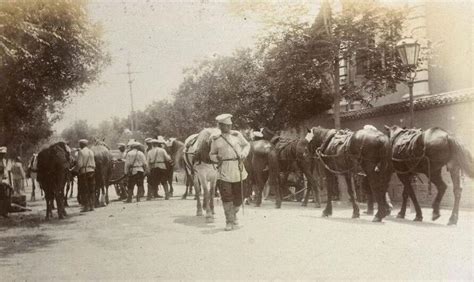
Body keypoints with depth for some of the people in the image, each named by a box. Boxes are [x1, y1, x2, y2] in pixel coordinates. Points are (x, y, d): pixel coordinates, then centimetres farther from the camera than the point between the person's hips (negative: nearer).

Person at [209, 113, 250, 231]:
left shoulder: (237, 135, 4)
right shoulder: (216, 139, 4)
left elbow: (246, 145, 16)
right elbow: (212, 154, 13)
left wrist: (244, 153, -3)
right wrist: (216, 157, -9)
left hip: (237, 169, 1)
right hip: (224, 170, -1)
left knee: (238, 196, 7)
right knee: (226, 196, -7)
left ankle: (234, 214, 35)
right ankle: (229, 222, 2)